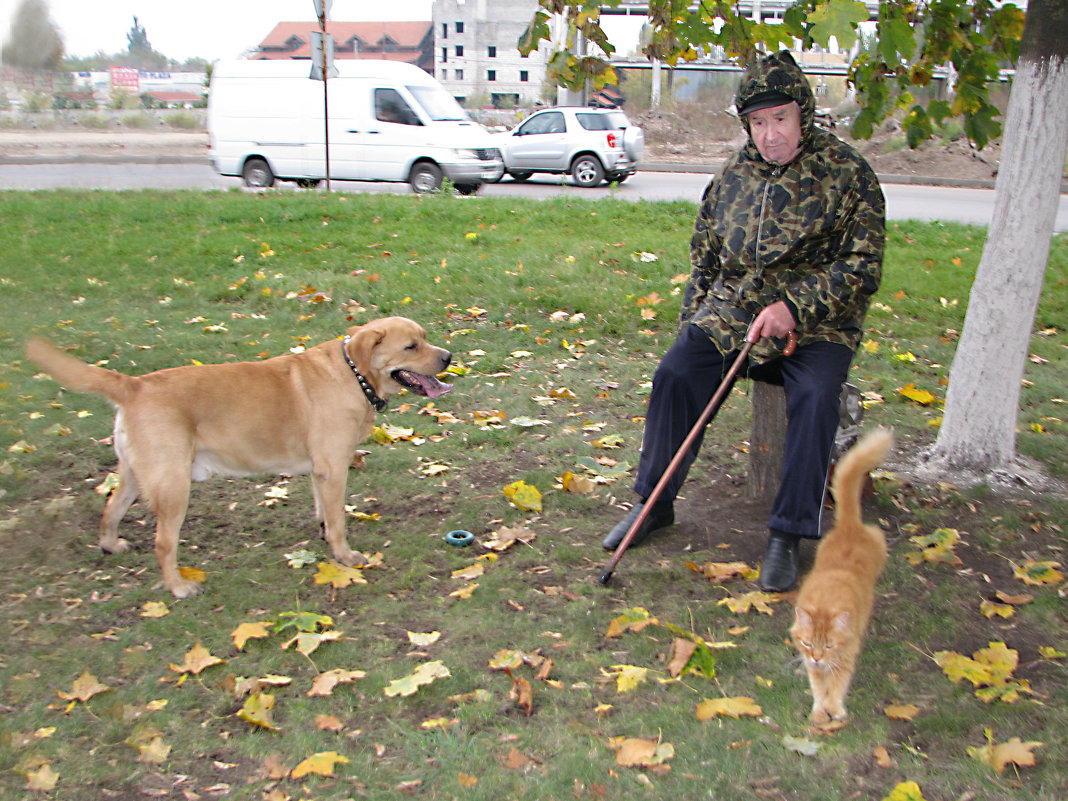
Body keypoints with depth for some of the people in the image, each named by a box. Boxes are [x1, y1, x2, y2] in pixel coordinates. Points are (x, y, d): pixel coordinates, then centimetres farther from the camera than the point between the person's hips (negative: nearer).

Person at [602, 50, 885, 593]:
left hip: (816, 324, -3)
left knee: (814, 397, -31)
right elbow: (704, 260, 20)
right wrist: (690, 325, 10)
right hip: (731, 311, 4)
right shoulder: (733, 176, 11)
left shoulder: (847, 173, -3)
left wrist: (795, 306, -21)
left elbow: (862, 267, -8)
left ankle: (787, 537, -20)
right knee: (674, 373, -20)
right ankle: (654, 504, -4)